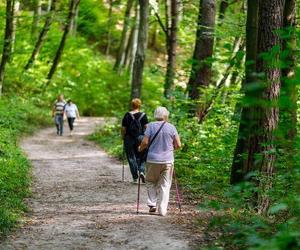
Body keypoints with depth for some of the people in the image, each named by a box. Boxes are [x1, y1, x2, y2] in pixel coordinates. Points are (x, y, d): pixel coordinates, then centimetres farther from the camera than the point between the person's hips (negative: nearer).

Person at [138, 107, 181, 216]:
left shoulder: (151, 126, -4)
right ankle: (162, 210, 4)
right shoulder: (171, 127, 0)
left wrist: (140, 148, 11)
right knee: (165, 185, 7)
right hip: (168, 160, 1)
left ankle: (152, 204, 9)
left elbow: (145, 142, -9)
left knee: (151, 182, 19)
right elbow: (178, 145, 0)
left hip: (153, 159, -1)